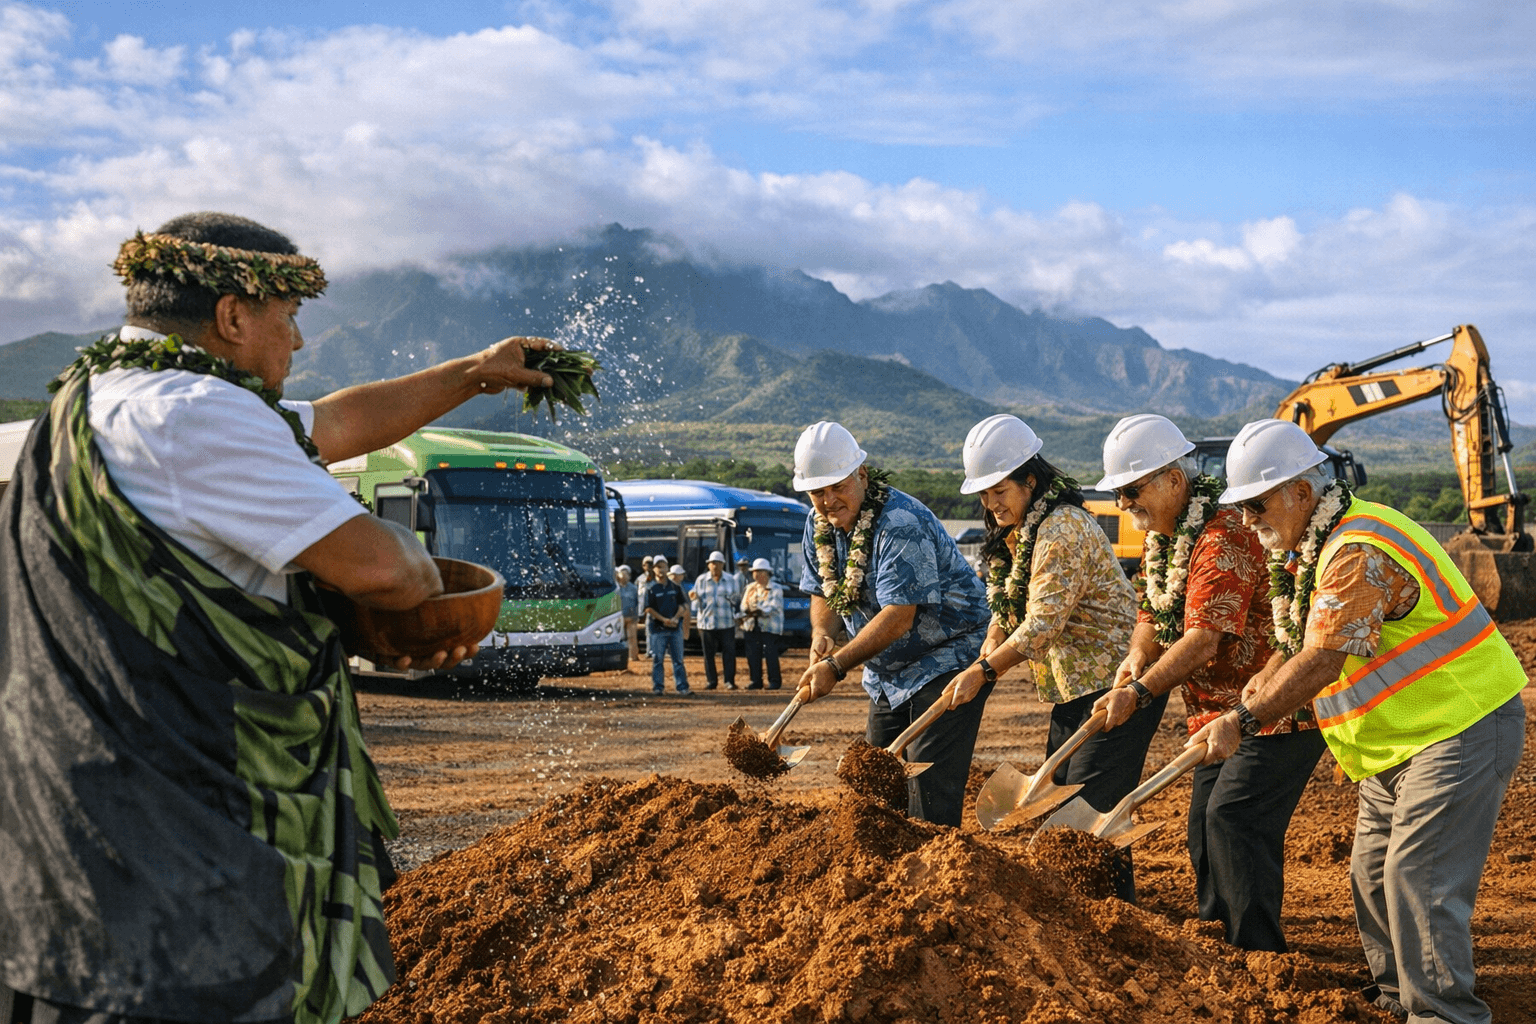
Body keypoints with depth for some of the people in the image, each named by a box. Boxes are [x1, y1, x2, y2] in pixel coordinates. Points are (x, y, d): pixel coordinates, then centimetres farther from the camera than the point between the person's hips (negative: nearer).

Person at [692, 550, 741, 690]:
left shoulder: (731, 579, 7)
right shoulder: (701, 580, 6)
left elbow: (737, 600, 10)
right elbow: (695, 599, 6)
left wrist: (732, 597, -9)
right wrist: (695, 599, -14)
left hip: (726, 623, 0)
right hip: (707, 622, 0)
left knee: (729, 652, -4)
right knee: (709, 653, 3)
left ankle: (730, 681, 1)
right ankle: (711, 681, 12)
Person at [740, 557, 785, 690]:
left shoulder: (775, 589, 0)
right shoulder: (750, 588, 17)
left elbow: (775, 607, -11)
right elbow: (743, 605, 13)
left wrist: (761, 611, -24)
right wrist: (747, 612, -10)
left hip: (770, 627, -5)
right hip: (752, 627, 5)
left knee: (770, 654, -8)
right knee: (753, 655, 4)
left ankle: (775, 681, 2)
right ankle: (756, 681, 13)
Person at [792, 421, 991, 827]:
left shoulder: (900, 524, -26)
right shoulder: (818, 524, 0)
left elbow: (898, 617, -29)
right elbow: (824, 593, 10)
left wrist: (836, 666, -31)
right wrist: (821, 633, -12)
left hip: (947, 659, -9)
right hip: (890, 671, 9)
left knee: (929, 786, -14)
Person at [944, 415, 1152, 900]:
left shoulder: (1063, 529, -20)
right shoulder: (1016, 533, 11)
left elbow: (1043, 623, -24)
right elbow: (1006, 610, 15)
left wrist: (984, 671, -18)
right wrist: (985, 657, -3)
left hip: (1115, 683, -10)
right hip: (1073, 688, 10)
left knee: (1090, 809, -12)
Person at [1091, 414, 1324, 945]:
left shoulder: (1224, 535, -24)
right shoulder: (1163, 537, 9)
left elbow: (1203, 641, -30)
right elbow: (1153, 613, 11)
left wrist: (1139, 693, -32)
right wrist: (1136, 657, -11)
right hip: (1219, 711, 10)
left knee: (1232, 819, -18)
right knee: (1205, 826, 12)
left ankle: (1260, 954, -11)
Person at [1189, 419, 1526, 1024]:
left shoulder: (1359, 554, -25)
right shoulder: (1314, 547, 10)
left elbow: (1323, 661, -31)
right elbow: (1301, 640, 17)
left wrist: (1242, 722, -30)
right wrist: (1269, 676, -3)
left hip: (1461, 729, -11)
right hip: (1400, 739, 11)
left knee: (1418, 878, -14)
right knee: (1372, 876, 13)